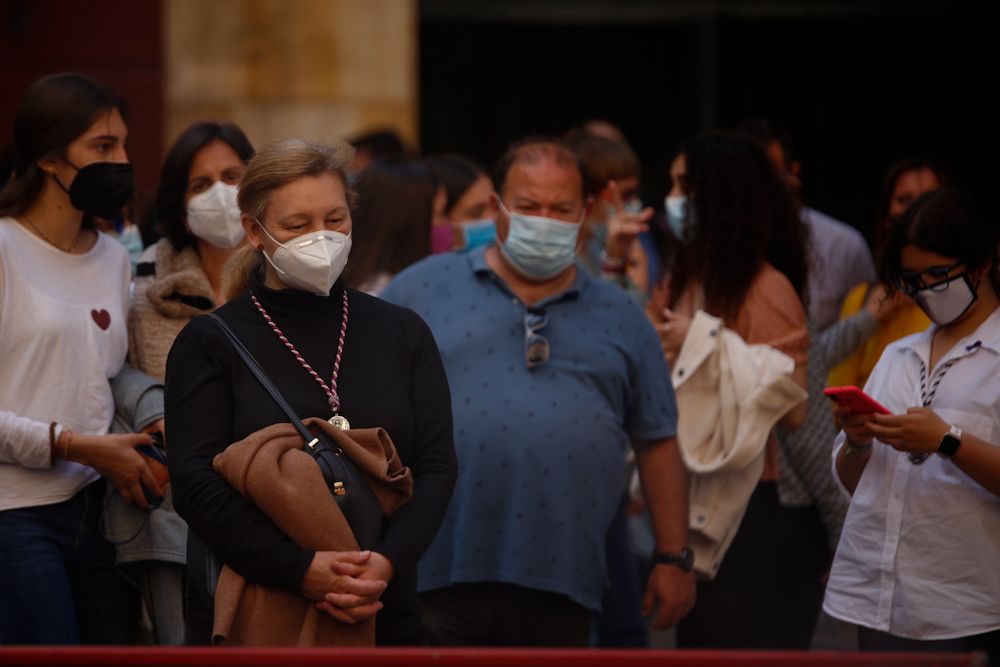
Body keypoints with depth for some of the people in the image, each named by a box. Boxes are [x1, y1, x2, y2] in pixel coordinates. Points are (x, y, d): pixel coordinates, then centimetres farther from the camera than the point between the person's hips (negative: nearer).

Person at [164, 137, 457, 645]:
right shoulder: (209, 345, 0)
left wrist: (389, 561, -18)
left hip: (382, 613, 2)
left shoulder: (402, 334, 9)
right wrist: (299, 569, -23)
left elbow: (435, 467, 1)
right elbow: (195, 483, -11)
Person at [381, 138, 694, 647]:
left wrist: (674, 559, 10)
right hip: (438, 582, -2)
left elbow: (657, 443, 15)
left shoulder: (619, 318, 13)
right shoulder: (423, 289, 6)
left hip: (563, 593, 2)